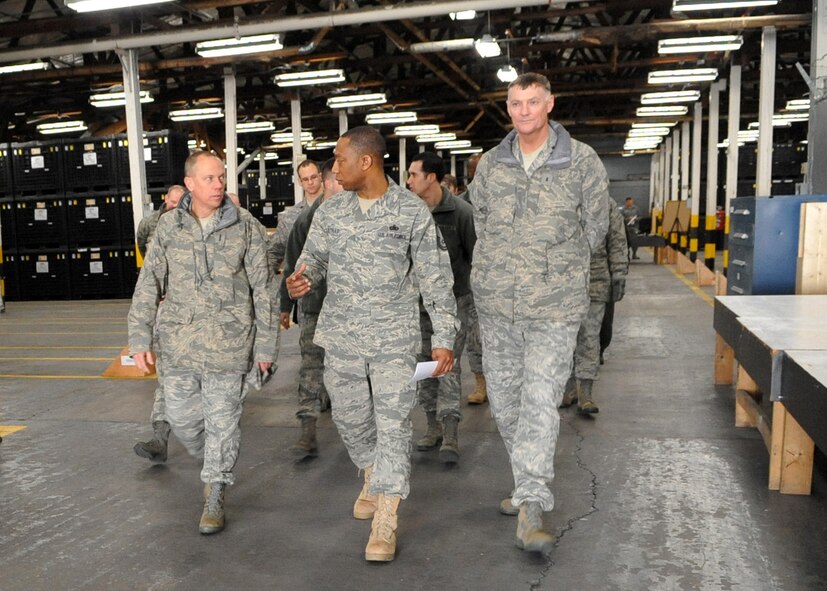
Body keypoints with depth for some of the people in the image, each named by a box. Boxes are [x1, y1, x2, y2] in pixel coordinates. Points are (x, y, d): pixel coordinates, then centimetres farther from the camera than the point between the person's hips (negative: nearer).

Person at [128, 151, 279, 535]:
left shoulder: (245, 226, -4)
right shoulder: (169, 226, 2)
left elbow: (263, 289, -2)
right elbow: (149, 284, 4)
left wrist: (266, 344, -2)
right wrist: (140, 337, -1)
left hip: (228, 343, -3)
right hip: (178, 341, 3)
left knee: (222, 421, 4)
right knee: (181, 417, 11)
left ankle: (215, 497, 21)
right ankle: (212, 463, 41)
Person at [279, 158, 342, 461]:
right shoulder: (307, 219, -1)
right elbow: (293, 265, 4)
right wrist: (285, 306, 7)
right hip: (315, 305, -1)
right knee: (311, 367, -3)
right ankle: (308, 433, -1)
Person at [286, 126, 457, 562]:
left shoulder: (411, 210, -5)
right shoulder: (330, 212, 5)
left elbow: (434, 277, -3)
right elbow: (313, 258, 9)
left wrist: (443, 338, -6)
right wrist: (300, 281, -16)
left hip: (394, 336, -4)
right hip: (341, 335, 4)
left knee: (393, 422, -5)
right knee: (349, 416, 13)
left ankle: (385, 522, 4)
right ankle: (373, 476, 41)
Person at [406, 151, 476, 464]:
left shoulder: (460, 211, -10)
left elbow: (476, 255, -4)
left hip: (454, 298, -5)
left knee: (449, 361, -9)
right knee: (425, 363, 9)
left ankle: (450, 432, -6)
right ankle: (434, 425, 21)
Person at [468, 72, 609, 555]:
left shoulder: (582, 161, -3)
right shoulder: (490, 165, 6)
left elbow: (595, 228, 6)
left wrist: (557, 268, 10)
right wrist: (504, 268, 11)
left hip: (555, 306, -4)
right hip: (496, 304, 4)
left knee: (541, 400, -12)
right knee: (505, 401, 12)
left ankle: (531, 507, -8)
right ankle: (531, 486, 30)